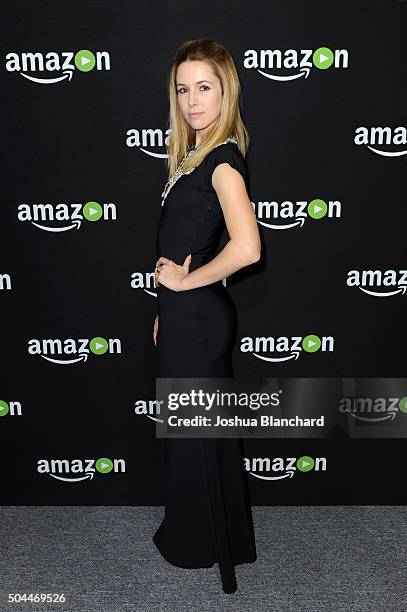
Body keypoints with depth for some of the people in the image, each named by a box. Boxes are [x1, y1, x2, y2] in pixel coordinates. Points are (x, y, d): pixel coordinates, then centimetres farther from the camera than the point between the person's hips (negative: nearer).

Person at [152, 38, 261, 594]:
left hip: (198, 316, -9)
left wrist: (185, 280, -19)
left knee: (195, 429, 7)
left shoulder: (223, 160, -17)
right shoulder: (194, 154, 12)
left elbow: (247, 247, -33)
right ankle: (220, 534, 40)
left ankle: (200, 545, 31)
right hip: (185, 312, 9)